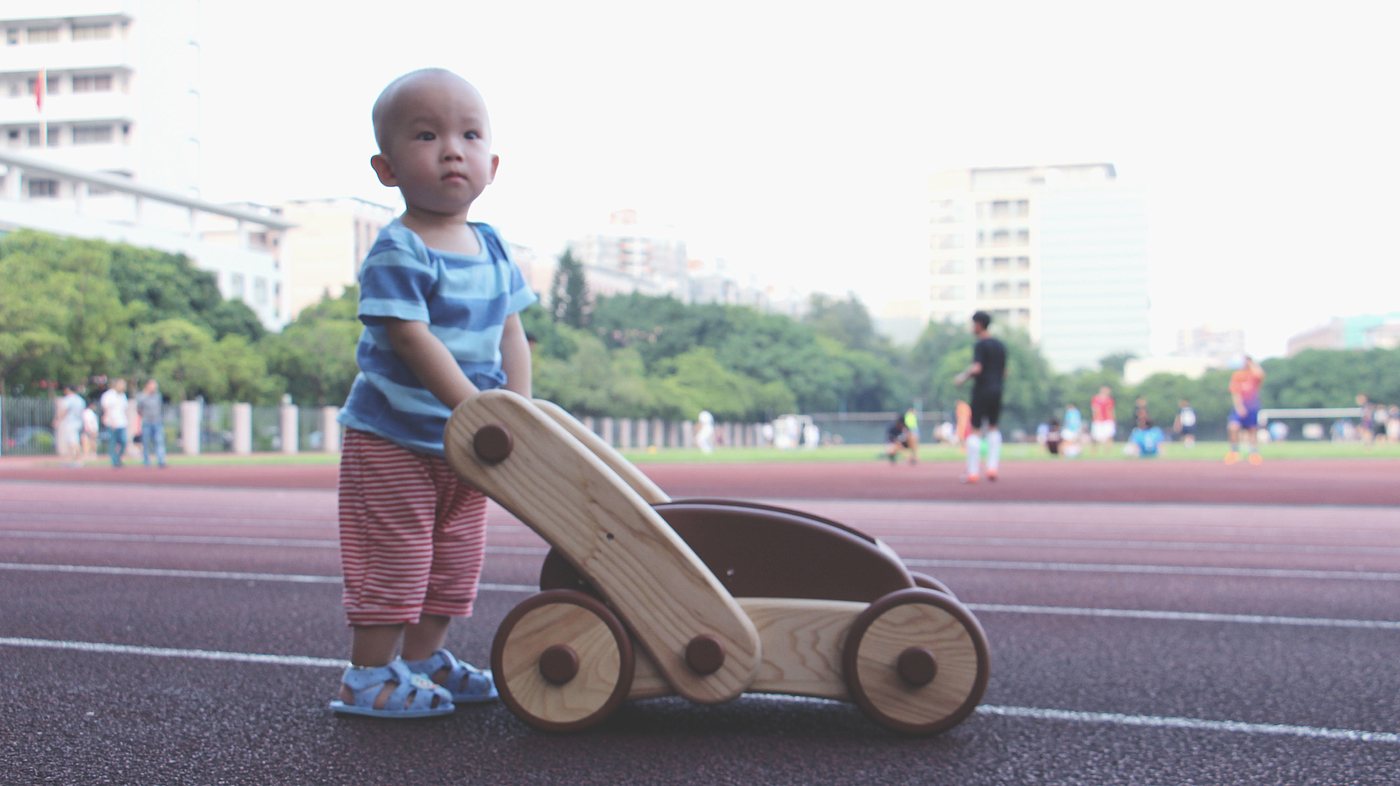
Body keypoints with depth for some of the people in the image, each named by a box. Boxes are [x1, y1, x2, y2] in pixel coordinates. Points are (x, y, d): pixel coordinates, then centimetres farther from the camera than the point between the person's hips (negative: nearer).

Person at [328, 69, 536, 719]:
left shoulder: (493, 249, 5)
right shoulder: (396, 253, -17)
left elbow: (511, 334, 6)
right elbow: (413, 339, -24)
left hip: (463, 444, 7)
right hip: (391, 438, -7)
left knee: (455, 561, 15)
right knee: (393, 560, -2)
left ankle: (422, 658, 30)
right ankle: (367, 677, 11)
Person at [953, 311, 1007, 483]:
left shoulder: (980, 345, -10)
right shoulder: (1000, 345, 13)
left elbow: (976, 368, -21)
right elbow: (1004, 372, 16)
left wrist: (963, 376, -6)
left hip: (981, 391, -7)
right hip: (997, 390, 7)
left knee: (975, 430, -3)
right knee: (993, 428, 18)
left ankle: (973, 472, -4)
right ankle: (993, 467, 6)